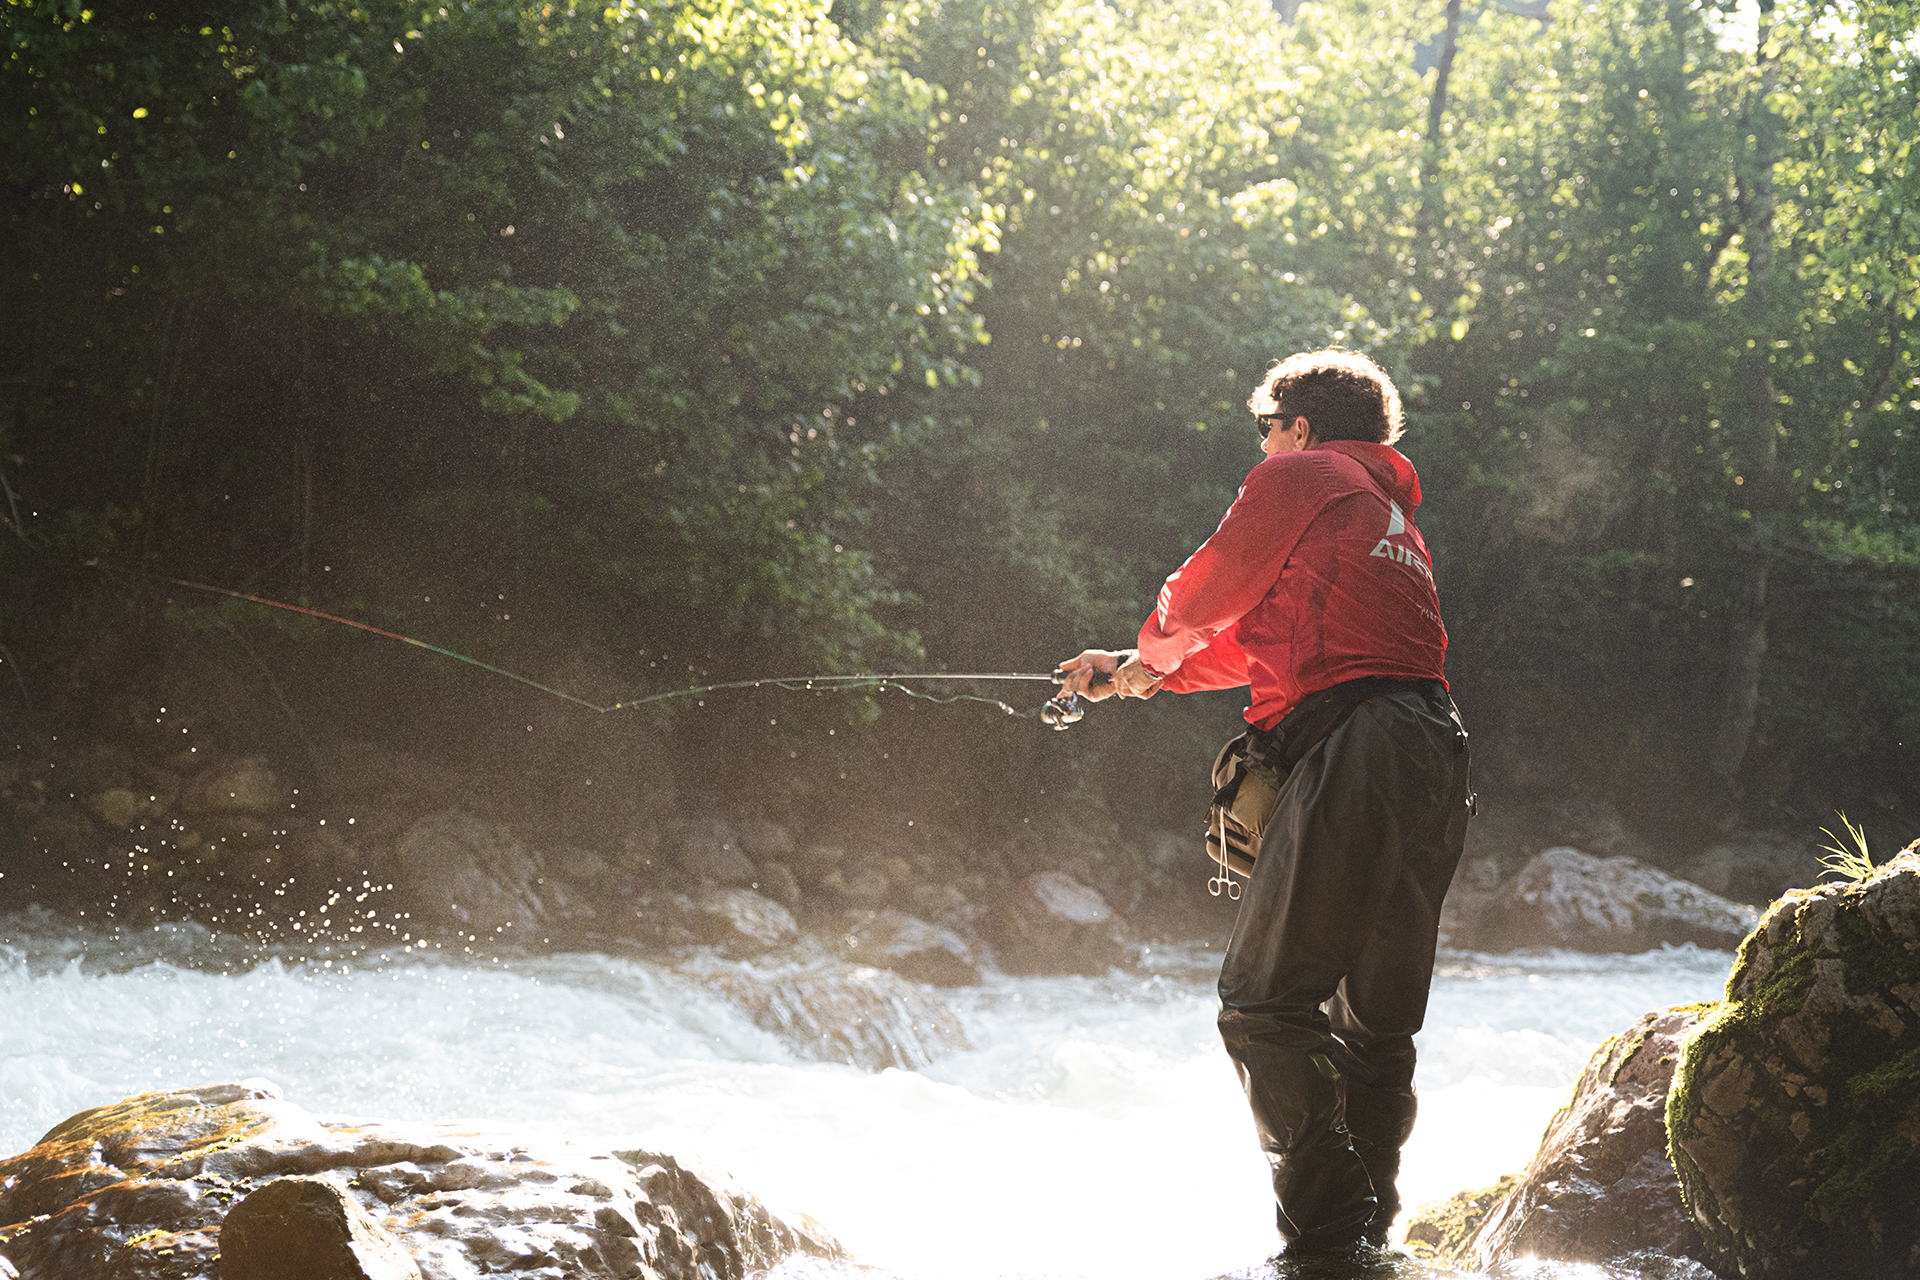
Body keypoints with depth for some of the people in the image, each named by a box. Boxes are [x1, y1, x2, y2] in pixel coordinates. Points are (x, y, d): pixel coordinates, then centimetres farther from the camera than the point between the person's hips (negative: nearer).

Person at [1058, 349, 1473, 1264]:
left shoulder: (1298, 478, 5)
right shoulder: (1392, 514, 31)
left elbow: (1203, 598, 9)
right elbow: (1262, 641, 36)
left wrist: (1149, 654, 31)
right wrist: (1134, 675, 41)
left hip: (1353, 758, -9)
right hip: (1436, 767, 9)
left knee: (1265, 1003, -9)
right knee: (1376, 1021, 13)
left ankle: (1328, 1235, -16)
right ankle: (1370, 1233, 16)